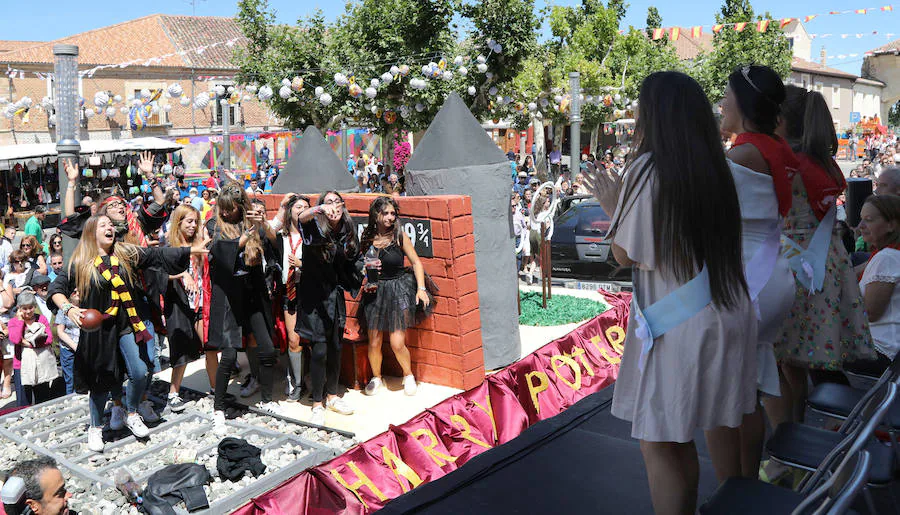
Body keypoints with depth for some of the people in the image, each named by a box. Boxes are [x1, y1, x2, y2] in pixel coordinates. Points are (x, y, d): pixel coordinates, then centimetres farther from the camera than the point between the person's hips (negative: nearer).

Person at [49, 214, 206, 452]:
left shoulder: (127, 253, 4)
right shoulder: (81, 263, -2)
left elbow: (158, 255, 0)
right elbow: (57, 287, 0)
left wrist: (192, 250, -8)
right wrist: (68, 309, -19)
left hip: (130, 323, 2)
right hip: (99, 328, -2)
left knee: (141, 372, -5)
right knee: (102, 379, 6)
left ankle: (132, 414, 22)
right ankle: (95, 428, 27)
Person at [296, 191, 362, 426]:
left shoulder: (347, 234, 6)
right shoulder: (316, 228, -10)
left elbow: (354, 262, 21)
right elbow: (302, 218, -34)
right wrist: (320, 209, -52)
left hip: (335, 296, 5)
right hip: (314, 296, -5)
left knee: (335, 348, 12)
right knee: (320, 350, -5)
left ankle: (332, 395, 30)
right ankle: (317, 404, 9)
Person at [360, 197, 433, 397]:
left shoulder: (399, 236, -6)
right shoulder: (367, 238, 2)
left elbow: (416, 262, -2)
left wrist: (421, 288, -9)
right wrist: (365, 281, -2)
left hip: (398, 290, -2)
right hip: (375, 292, 3)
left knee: (397, 343, -8)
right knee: (374, 341, 4)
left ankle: (409, 376, 20)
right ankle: (376, 378, 30)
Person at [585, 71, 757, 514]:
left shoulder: (648, 169, -15)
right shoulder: (716, 169, 4)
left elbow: (625, 255, -11)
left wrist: (612, 205, 6)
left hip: (676, 325, -8)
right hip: (728, 316, 8)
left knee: (662, 443, 3)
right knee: (720, 422, 23)